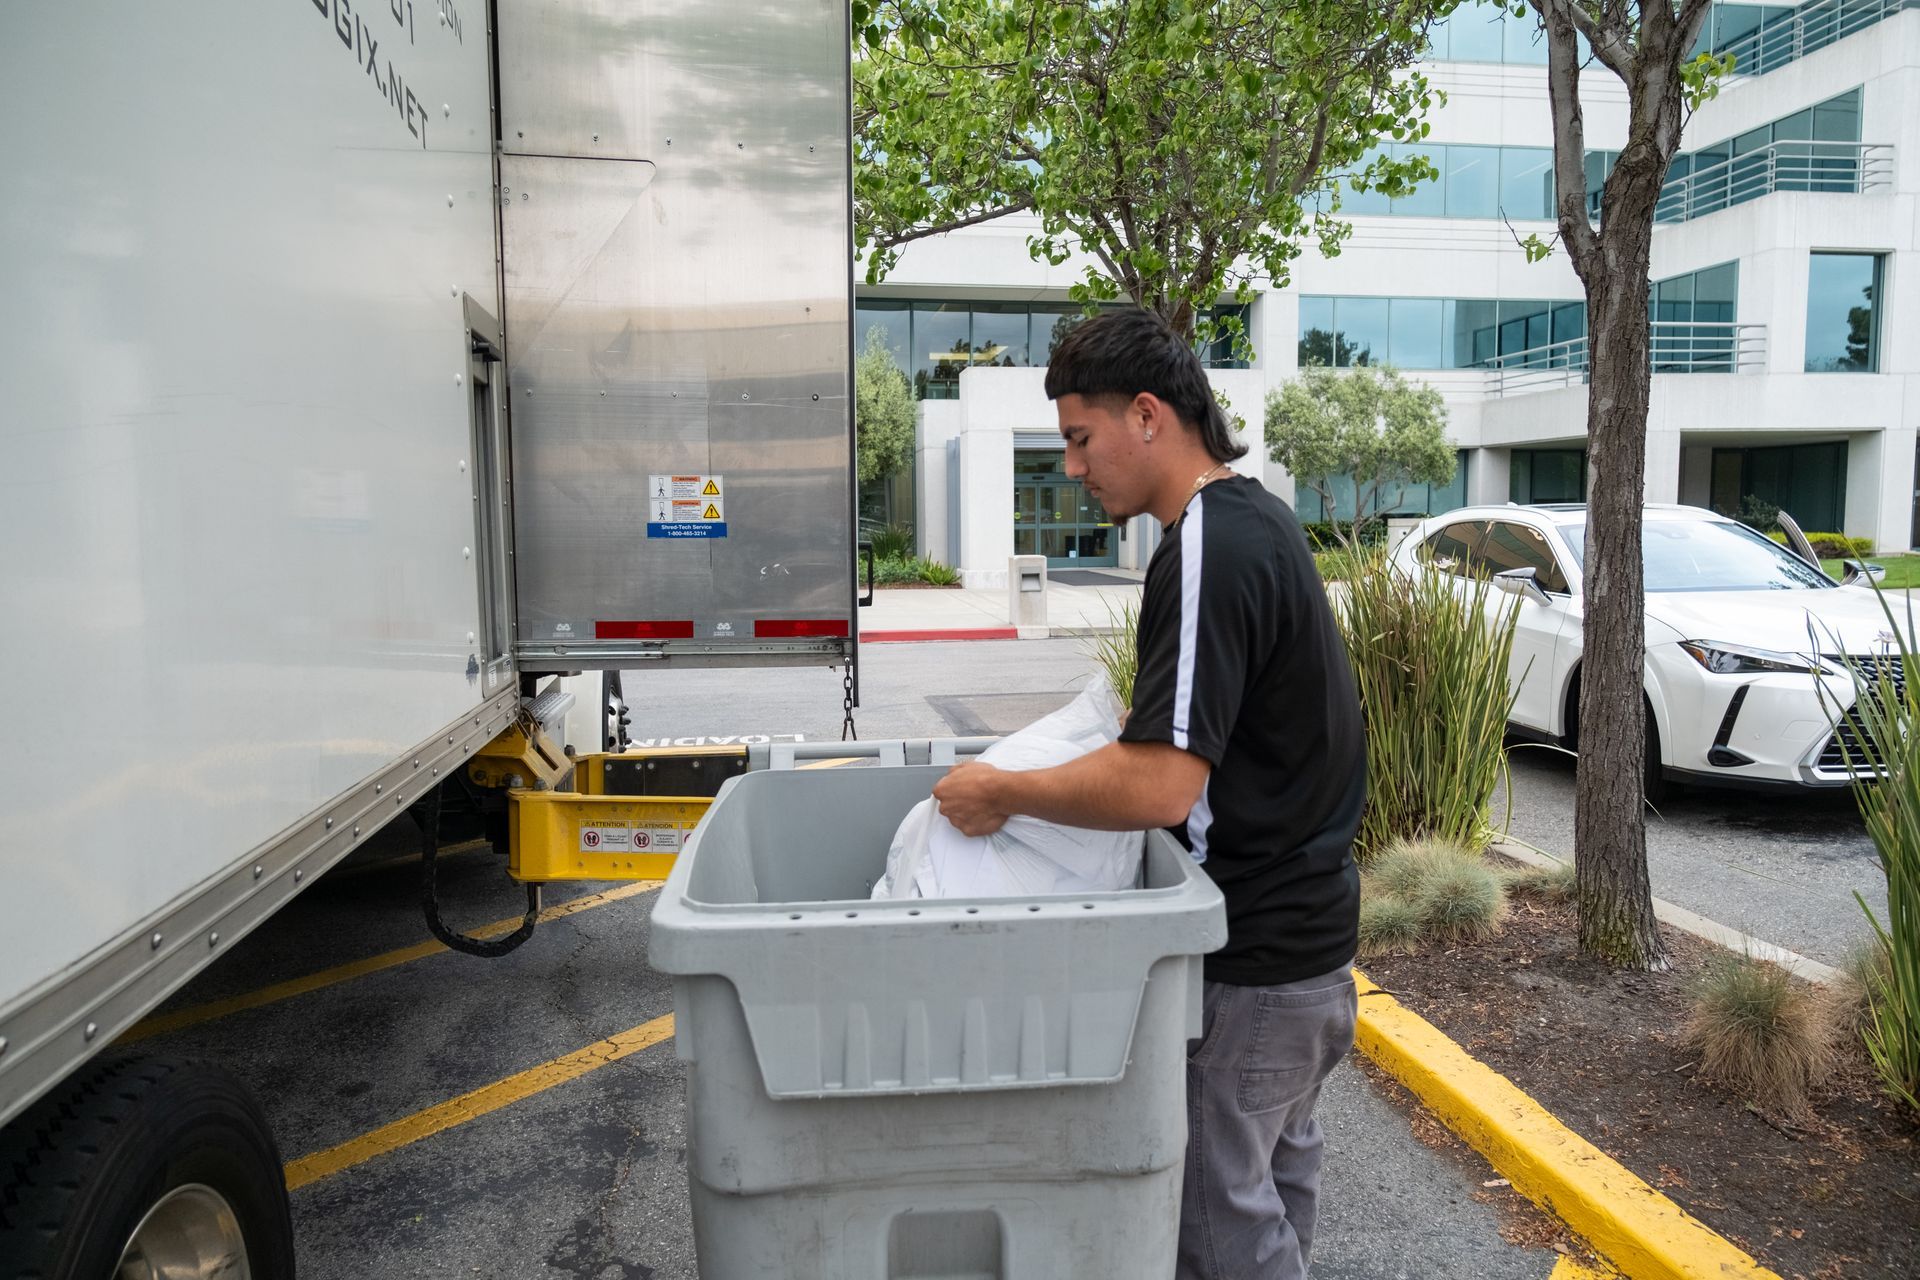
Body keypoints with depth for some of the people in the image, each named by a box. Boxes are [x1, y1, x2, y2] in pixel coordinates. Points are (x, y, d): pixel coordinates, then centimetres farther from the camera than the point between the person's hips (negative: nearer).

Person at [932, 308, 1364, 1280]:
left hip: (1253, 956, -10)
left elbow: (1160, 787, -30)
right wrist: (1135, 707, 12)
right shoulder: (1259, 517, 9)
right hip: (1306, 921, 10)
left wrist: (1001, 793, -18)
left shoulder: (1206, 552, -24)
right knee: (1276, 1173, 24)